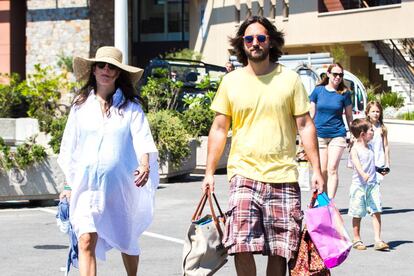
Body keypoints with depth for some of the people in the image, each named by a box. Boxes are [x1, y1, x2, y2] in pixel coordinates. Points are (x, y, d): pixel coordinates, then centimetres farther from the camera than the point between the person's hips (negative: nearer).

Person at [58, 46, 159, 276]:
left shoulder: (130, 106, 3)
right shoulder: (81, 105, 8)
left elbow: (142, 138, -10)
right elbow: (70, 147, 12)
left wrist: (145, 164, -30)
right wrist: (69, 185, 11)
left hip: (121, 185, 0)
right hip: (87, 184, 0)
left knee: (126, 241, 14)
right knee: (86, 241, -14)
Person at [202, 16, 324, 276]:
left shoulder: (290, 79, 4)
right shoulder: (231, 81, 6)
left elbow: (306, 125, 5)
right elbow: (219, 129, 10)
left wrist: (317, 170, -1)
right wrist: (210, 172, 6)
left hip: (283, 176, 0)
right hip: (244, 174, 0)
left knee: (280, 250, 3)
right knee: (242, 246, -13)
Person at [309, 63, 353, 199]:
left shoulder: (344, 93, 1)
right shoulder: (318, 90, 3)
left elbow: (349, 115, 9)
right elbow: (311, 114, 8)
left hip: (337, 134, -1)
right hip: (319, 134, 1)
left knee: (332, 169, -11)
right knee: (322, 170, 4)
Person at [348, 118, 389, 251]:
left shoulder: (370, 147, 11)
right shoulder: (355, 149, -11)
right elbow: (356, 163, -30)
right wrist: (363, 174, -46)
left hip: (372, 184, 5)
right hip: (359, 185, -5)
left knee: (376, 211, -5)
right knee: (358, 214, 5)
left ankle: (378, 240, -6)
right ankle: (357, 240, 17)